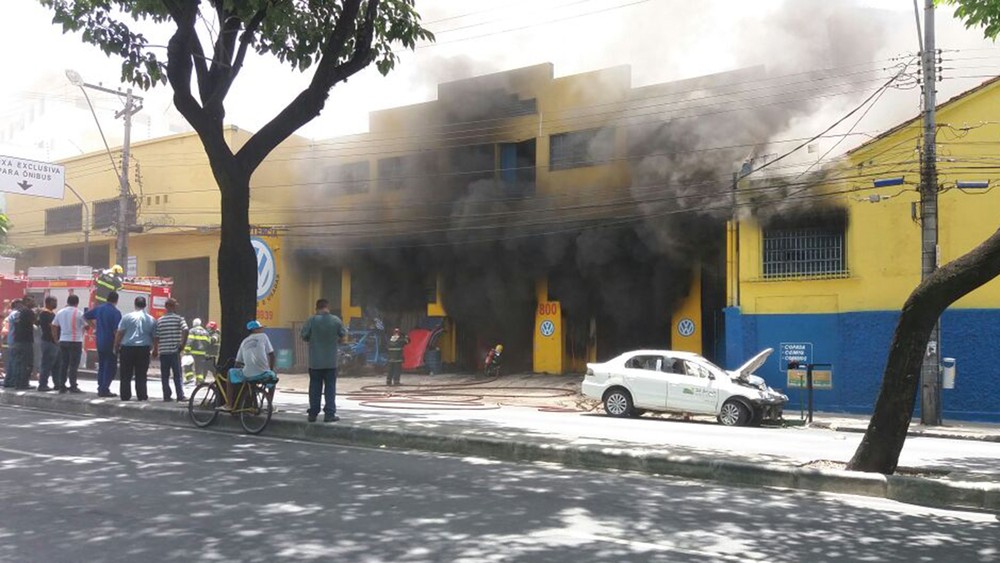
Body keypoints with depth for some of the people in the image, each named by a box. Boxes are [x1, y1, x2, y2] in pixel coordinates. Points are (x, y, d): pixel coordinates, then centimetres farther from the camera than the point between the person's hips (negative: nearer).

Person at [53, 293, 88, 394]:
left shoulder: (60, 312, 8)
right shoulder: (78, 313, -8)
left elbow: (54, 326, 10)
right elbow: (86, 326, -6)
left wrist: (56, 339, 16)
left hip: (63, 341, 5)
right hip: (75, 341, -5)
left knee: (63, 364, 10)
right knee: (74, 365, -2)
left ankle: (61, 386, 11)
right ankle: (73, 387, -2)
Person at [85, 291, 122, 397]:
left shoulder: (98, 309, 5)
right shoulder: (115, 312, -15)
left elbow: (85, 316, 19)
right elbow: (117, 330, -19)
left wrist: (94, 326, 22)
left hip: (100, 342, 7)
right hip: (111, 343, -7)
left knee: (101, 366, 15)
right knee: (110, 367, 0)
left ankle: (100, 389, 17)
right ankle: (105, 389, -4)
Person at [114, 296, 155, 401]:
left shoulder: (127, 317, -3)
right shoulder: (151, 319, 3)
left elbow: (119, 333, -3)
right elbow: (154, 336, 7)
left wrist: (116, 346, 7)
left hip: (127, 348, -1)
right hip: (144, 349, 1)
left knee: (126, 374, 6)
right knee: (141, 375, 6)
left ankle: (125, 395, 6)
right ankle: (141, 395, 5)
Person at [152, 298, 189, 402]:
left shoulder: (159, 320, 6)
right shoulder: (179, 318, -3)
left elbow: (155, 337, 5)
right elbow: (185, 330, -18)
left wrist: (155, 350, 15)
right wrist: (183, 343, -9)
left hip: (163, 351, 3)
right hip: (175, 351, -3)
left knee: (164, 375, 8)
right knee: (177, 374, 2)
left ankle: (166, 396, 6)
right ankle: (180, 396, -1)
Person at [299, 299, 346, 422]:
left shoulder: (312, 320, -10)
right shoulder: (336, 320, -5)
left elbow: (303, 335, -4)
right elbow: (343, 335, 5)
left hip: (315, 361, 0)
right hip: (331, 361, 0)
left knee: (315, 388, 8)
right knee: (330, 387, 5)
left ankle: (313, 413, 11)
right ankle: (329, 414, 2)